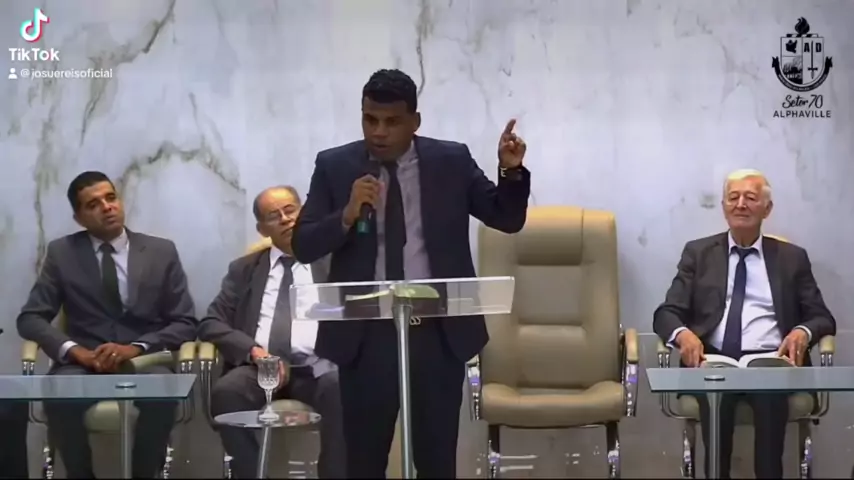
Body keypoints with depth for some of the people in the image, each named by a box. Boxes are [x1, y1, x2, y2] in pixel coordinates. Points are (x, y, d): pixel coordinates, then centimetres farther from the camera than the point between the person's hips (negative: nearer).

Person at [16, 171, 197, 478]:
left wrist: (136, 348, -14)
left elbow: (185, 323, 4)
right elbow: (30, 319, 3)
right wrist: (75, 350, -16)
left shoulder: (162, 252, 7)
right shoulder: (61, 253, 8)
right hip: (83, 363, 1)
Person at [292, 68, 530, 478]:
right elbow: (302, 246, -3)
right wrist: (346, 216, -20)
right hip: (365, 334, 0)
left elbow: (508, 219, 4)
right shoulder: (334, 166, 1)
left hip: (439, 332, 0)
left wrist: (511, 171, -13)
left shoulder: (452, 161, 2)